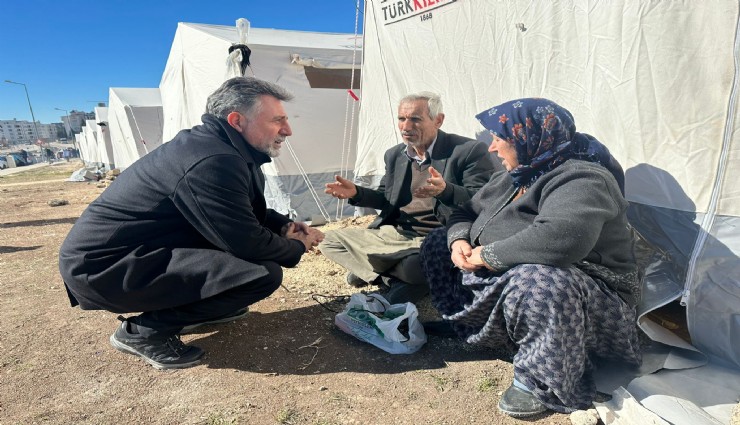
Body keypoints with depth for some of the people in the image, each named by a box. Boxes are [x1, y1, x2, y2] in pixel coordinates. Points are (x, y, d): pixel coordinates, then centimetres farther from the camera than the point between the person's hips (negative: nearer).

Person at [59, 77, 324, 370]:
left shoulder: (212, 145, 5)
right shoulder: (213, 162, -26)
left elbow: (249, 214, 17)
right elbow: (248, 244, -23)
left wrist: (285, 226, 2)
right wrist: (296, 247, -5)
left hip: (132, 250, 10)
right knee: (264, 273, -23)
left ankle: (194, 309, 16)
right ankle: (144, 331, -7)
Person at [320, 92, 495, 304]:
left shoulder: (470, 151, -9)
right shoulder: (394, 155, 10)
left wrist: (445, 190, -37)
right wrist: (356, 193, 2)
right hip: (393, 235, 7)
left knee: (416, 265, -41)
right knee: (331, 240, 0)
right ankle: (405, 280, -8)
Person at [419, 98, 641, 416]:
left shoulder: (581, 179, -21)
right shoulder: (514, 177, 6)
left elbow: (559, 238, -41)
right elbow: (467, 213, 14)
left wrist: (487, 255, -28)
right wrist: (459, 240, -9)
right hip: (501, 282, 9)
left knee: (534, 280, -43)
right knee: (438, 242, 9)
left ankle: (540, 382, -16)